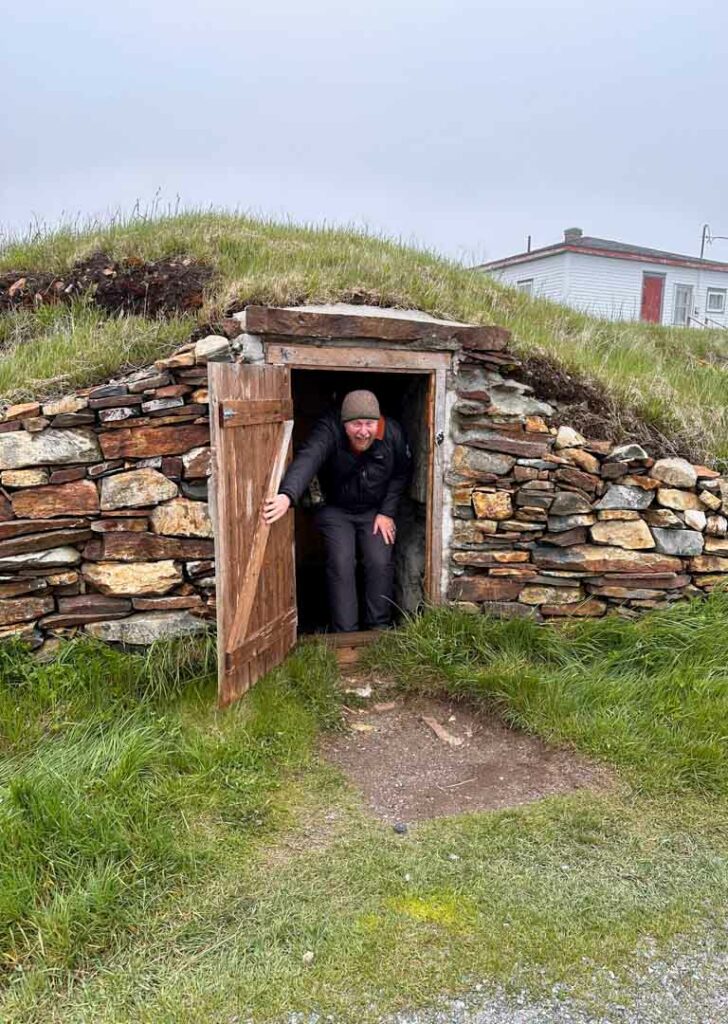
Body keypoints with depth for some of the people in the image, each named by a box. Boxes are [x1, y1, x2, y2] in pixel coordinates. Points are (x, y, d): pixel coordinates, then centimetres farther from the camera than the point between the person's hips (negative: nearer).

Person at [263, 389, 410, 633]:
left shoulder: (393, 434, -18)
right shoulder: (329, 431, -29)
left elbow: (400, 475, 1)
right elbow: (308, 458, -50)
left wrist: (387, 512, -5)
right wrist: (287, 495, -69)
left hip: (376, 510, 2)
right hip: (336, 510, -2)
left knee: (381, 564, -10)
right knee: (341, 566, -14)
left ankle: (379, 629, 8)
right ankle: (345, 635, -3)